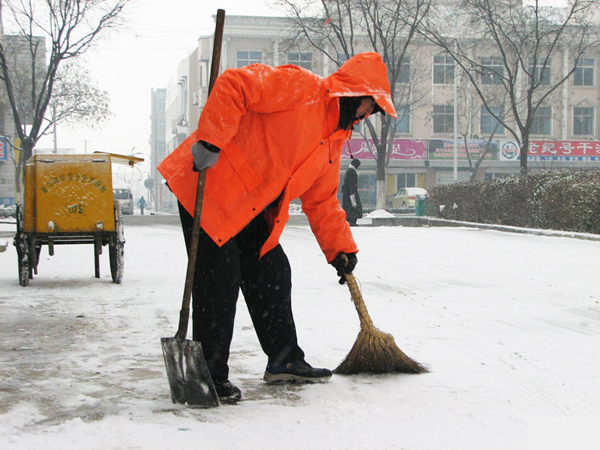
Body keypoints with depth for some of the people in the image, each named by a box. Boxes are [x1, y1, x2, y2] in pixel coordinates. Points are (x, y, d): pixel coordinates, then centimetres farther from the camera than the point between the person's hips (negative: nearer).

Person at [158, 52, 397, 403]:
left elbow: (321, 200, 20)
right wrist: (209, 141, -29)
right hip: (208, 184, -9)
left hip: (252, 209, 9)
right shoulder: (298, 86, -14)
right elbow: (233, 85, -23)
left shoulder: (334, 140, 15)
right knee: (220, 281, -10)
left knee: (273, 275, 10)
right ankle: (210, 374, 0)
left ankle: (284, 360, 24)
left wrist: (341, 248, 14)